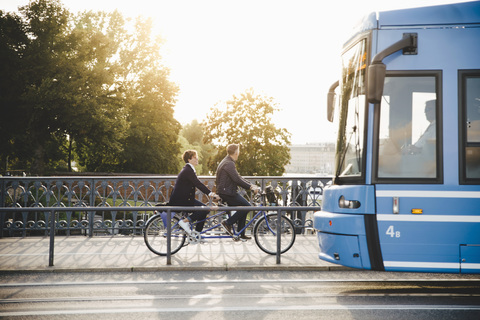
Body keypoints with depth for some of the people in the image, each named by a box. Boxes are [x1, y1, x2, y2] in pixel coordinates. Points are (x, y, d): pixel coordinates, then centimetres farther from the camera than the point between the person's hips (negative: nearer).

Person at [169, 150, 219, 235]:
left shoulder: (188, 170, 16)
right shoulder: (188, 170, -16)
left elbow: (198, 184, 16)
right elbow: (198, 184, -24)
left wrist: (210, 193, 5)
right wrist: (210, 193, -25)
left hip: (183, 199, 11)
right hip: (180, 201, -11)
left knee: (203, 209, 10)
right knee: (205, 209, -15)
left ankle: (197, 233, 13)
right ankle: (185, 221, -10)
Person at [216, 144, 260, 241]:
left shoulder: (228, 162, 17)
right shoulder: (229, 164, -17)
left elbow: (238, 177, 20)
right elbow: (237, 179, -23)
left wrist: (251, 185, 12)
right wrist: (250, 187, -16)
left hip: (227, 191, 11)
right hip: (226, 192, -11)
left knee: (244, 208, 12)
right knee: (247, 206, -10)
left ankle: (241, 234, 14)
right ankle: (227, 223, -6)